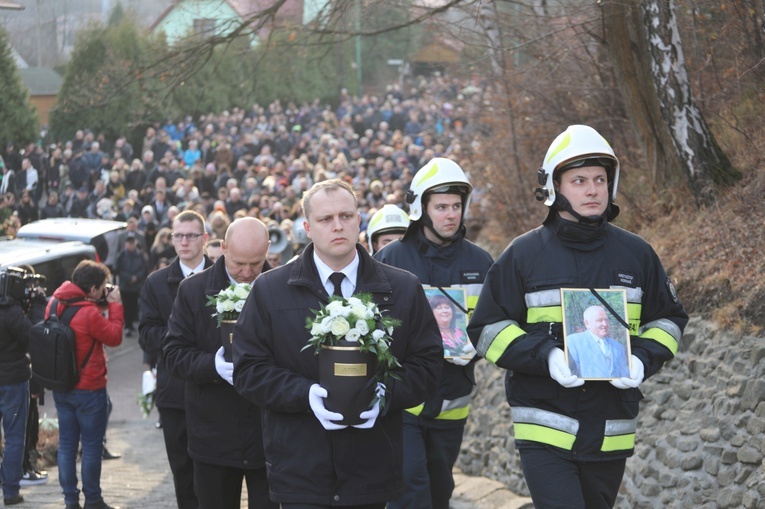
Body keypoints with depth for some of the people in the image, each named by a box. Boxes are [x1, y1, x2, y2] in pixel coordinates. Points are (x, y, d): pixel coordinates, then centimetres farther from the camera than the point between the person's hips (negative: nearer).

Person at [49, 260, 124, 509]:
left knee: (66, 443, 11)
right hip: (89, 390, -7)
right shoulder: (89, 314, -24)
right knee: (92, 445, 5)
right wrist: (115, 305, -5)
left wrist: (102, 304, 4)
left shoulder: (55, 304, -1)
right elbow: (114, 336, -12)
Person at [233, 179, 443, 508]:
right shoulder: (269, 290, 5)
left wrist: (385, 395, -13)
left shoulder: (403, 289, 7)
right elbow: (249, 369, 1)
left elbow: (427, 361, 7)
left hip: (373, 467, 1)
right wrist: (306, 395, -15)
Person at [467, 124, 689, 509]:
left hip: (611, 431, 4)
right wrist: (545, 356, -19)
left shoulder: (636, 254, 5)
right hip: (545, 430, -4)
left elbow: (668, 319, 14)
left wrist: (643, 359, -8)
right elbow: (487, 328, -2)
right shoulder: (524, 255, -3)